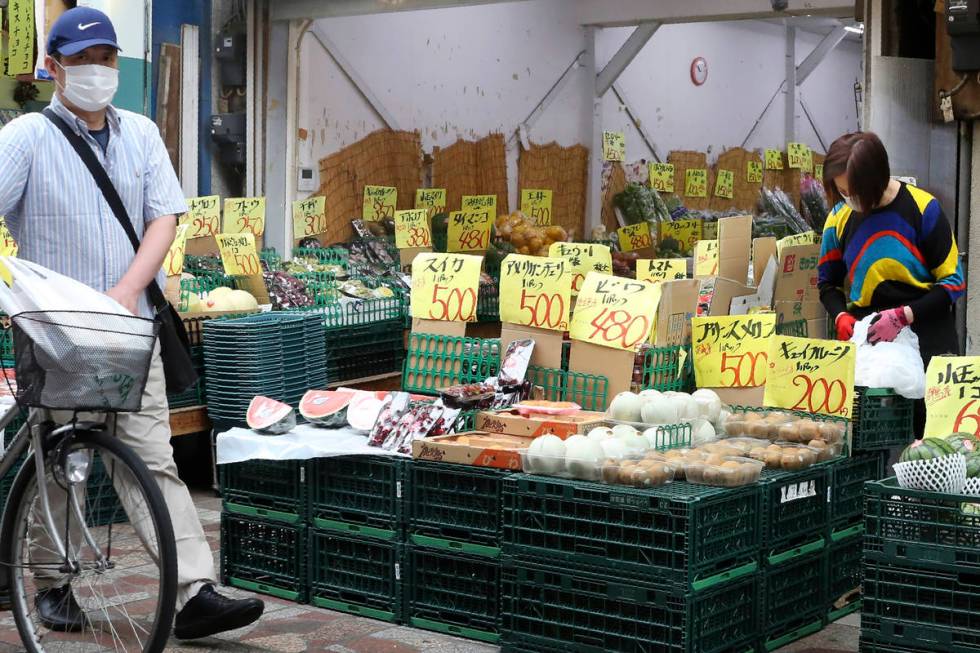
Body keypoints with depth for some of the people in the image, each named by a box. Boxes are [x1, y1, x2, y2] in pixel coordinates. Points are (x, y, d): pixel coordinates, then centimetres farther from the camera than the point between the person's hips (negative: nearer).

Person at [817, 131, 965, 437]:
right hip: (867, 332, 3)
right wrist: (841, 316, -5)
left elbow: (953, 282, -6)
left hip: (925, 329, -3)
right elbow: (828, 282, 14)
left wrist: (902, 316, -17)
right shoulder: (840, 218, 2)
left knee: (928, 430, -5)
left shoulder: (921, 208, -9)